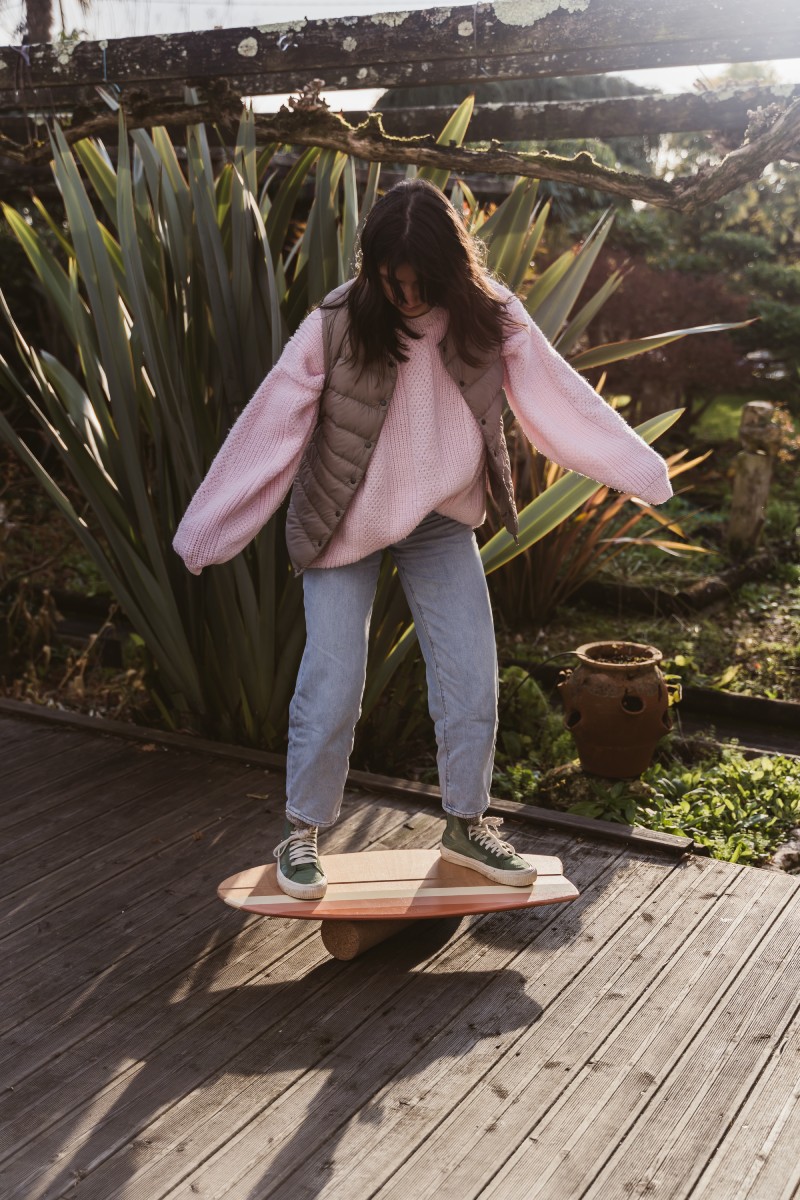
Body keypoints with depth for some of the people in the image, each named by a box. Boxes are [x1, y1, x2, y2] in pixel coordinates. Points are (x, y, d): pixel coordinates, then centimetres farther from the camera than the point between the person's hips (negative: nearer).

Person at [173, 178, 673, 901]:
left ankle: (467, 826, 25)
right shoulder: (336, 326, -21)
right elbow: (271, 430, -18)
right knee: (332, 686, -2)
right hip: (344, 525, -3)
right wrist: (206, 533, -15)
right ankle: (302, 834, 19)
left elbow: (559, 400, -6)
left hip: (442, 522, 3)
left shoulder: (492, 319, -12)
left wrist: (642, 472, -7)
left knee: (472, 678, 4)